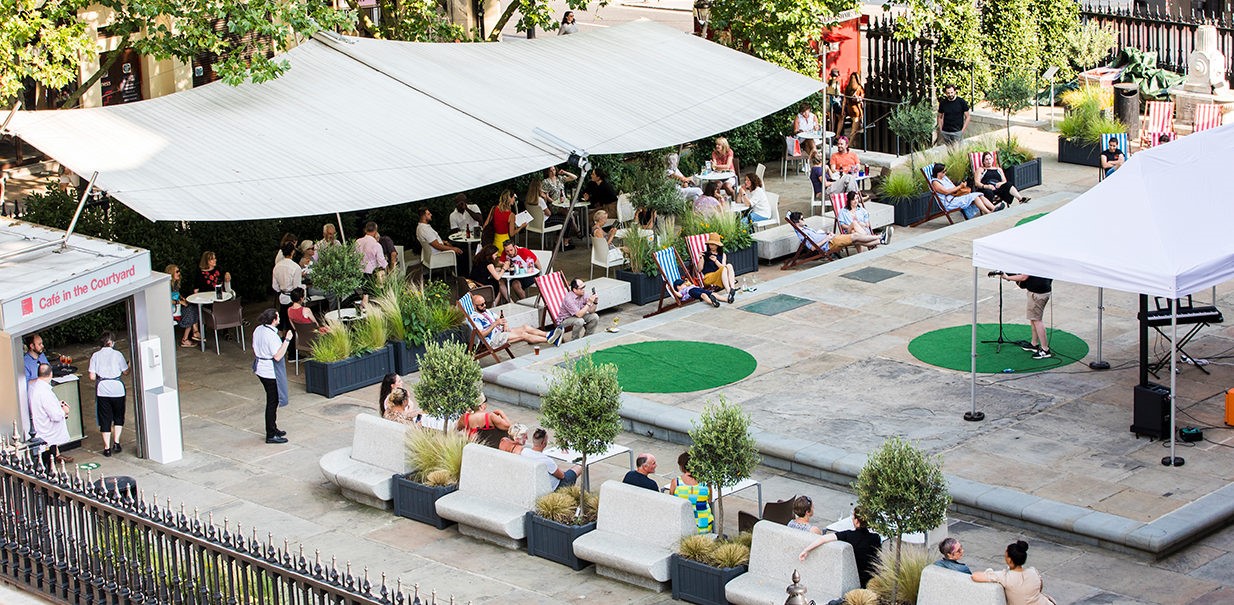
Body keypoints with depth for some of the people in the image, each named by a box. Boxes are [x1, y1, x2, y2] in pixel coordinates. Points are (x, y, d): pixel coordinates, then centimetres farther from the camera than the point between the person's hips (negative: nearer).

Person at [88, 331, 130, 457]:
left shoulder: (95, 356, 0)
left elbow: (92, 377, -3)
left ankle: (107, 447, 6)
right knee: (118, 417, 18)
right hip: (117, 389, -1)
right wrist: (129, 365, 23)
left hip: (102, 390, 1)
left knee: (105, 418, 7)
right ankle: (116, 442, 10)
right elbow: (125, 372, 2)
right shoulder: (117, 354, -4)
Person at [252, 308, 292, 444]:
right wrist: (287, 340, -24)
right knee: (272, 402, 0)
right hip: (271, 372, -9)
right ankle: (271, 435, 6)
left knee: (272, 401, 20)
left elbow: (255, 351, 13)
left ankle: (273, 429, 31)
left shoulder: (258, 330, 3)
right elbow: (277, 356, -25)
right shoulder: (271, 335, -25)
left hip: (261, 370, 9)